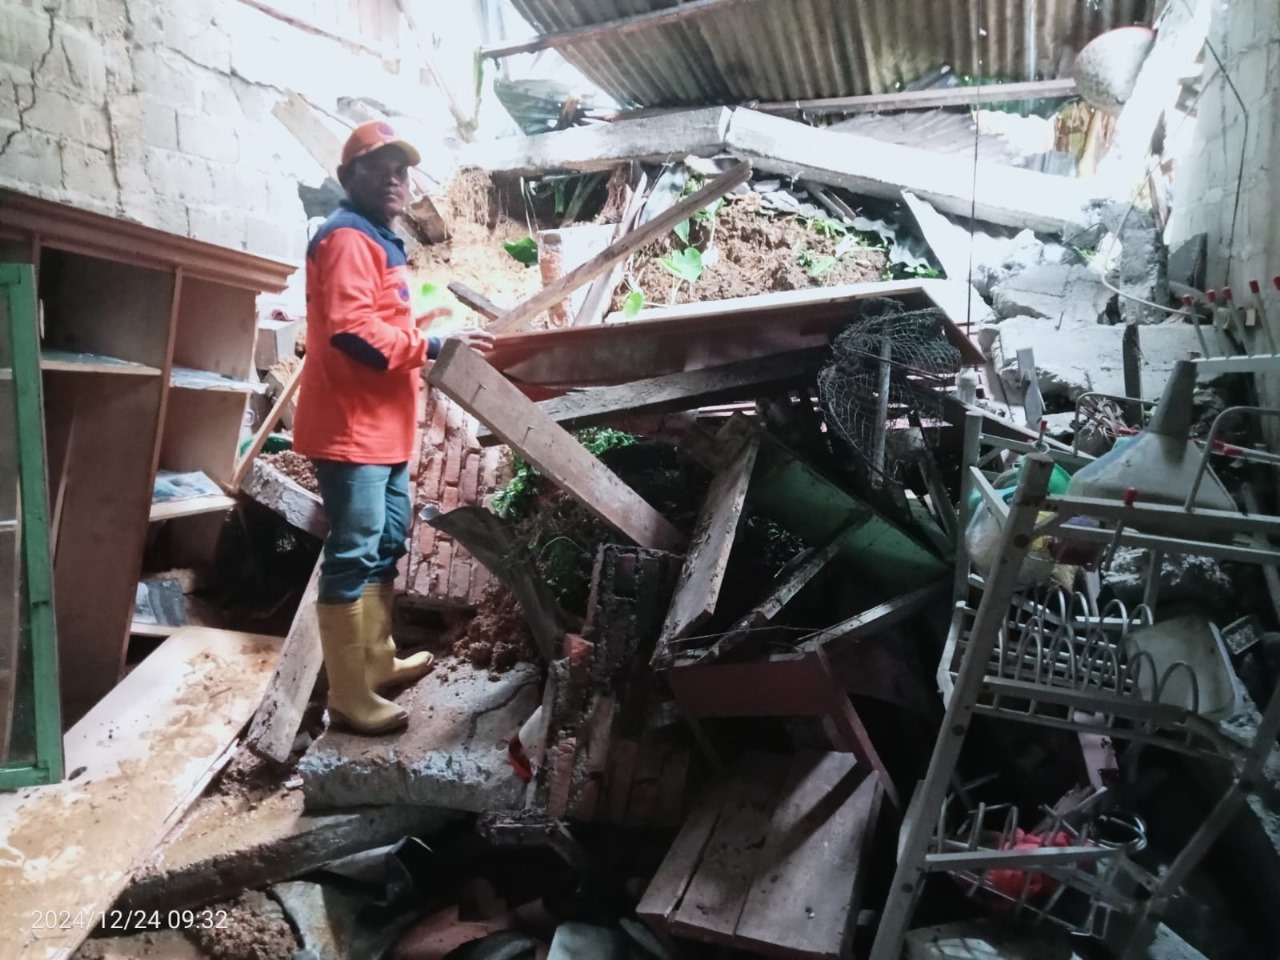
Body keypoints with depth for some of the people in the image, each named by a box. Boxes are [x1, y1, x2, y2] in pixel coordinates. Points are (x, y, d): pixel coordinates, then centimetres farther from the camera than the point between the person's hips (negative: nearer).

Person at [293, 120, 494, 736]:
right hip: (350, 429, -11)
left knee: (386, 546, 19)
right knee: (353, 558, -6)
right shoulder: (348, 237, -11)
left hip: (383, 428, 11)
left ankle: (378, 662, 34)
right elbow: (350, 331, -24)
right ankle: (349, 698, 4)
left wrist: (424, 323, 15)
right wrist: (431, 346, -21)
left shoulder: (378, 241, 22)